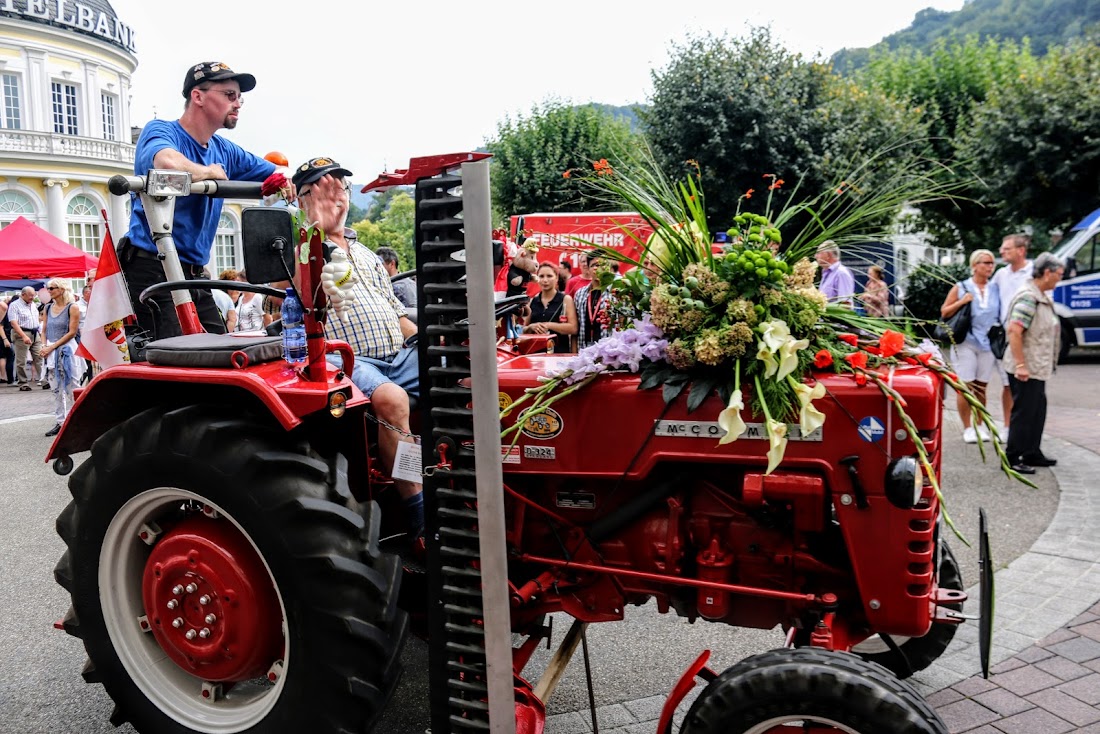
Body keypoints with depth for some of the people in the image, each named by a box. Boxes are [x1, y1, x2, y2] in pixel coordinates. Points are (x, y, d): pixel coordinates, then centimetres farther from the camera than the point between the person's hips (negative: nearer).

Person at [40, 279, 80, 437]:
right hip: (50, 351, 6)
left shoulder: (72, 308, -6)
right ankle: (60, 422, 16)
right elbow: (44, 330, 15)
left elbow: (72, 332, -11)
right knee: (56, 388, 9)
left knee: (70, 387, -3)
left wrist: (52, 347, -13)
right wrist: (44, 347, -3)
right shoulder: (47, 308, 11)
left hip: (66, 348, -6)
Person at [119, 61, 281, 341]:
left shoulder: (225, 151, 13)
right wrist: (210, 172, -15)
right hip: (154, 268, -8)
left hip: (195, 273, 8)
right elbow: (170, 163, -33)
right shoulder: (160, 131, -9)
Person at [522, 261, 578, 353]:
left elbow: (573, 328, -7)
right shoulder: (532, 301, 12)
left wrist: (549, 325, -15)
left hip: (559, 351, -3)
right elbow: (524, 331, 16)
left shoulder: (566, 299, 2)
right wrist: (531, 327, -6)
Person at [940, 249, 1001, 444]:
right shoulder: (961, 288, 3)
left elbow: (1002, 314, 19)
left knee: (981, 387, 9)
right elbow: (944, 313, 4)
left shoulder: (995, 289, 10)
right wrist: (962, 302, -10)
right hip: (965, 343, -3)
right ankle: (967, 428, 5)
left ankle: (979, 426, 19)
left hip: (988, 344, 3)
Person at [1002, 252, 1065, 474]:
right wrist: (1020, 365, -28)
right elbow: (1014, 331, -27)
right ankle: (1011, 458, 5)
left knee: (1037, 412, 17)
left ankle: (1032, 454, 28)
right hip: (1026, 369, -10)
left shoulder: (1043, 297, 13)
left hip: (1038, 368, 10)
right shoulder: (1028, 297, -19)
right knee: (1024, 413, -4)